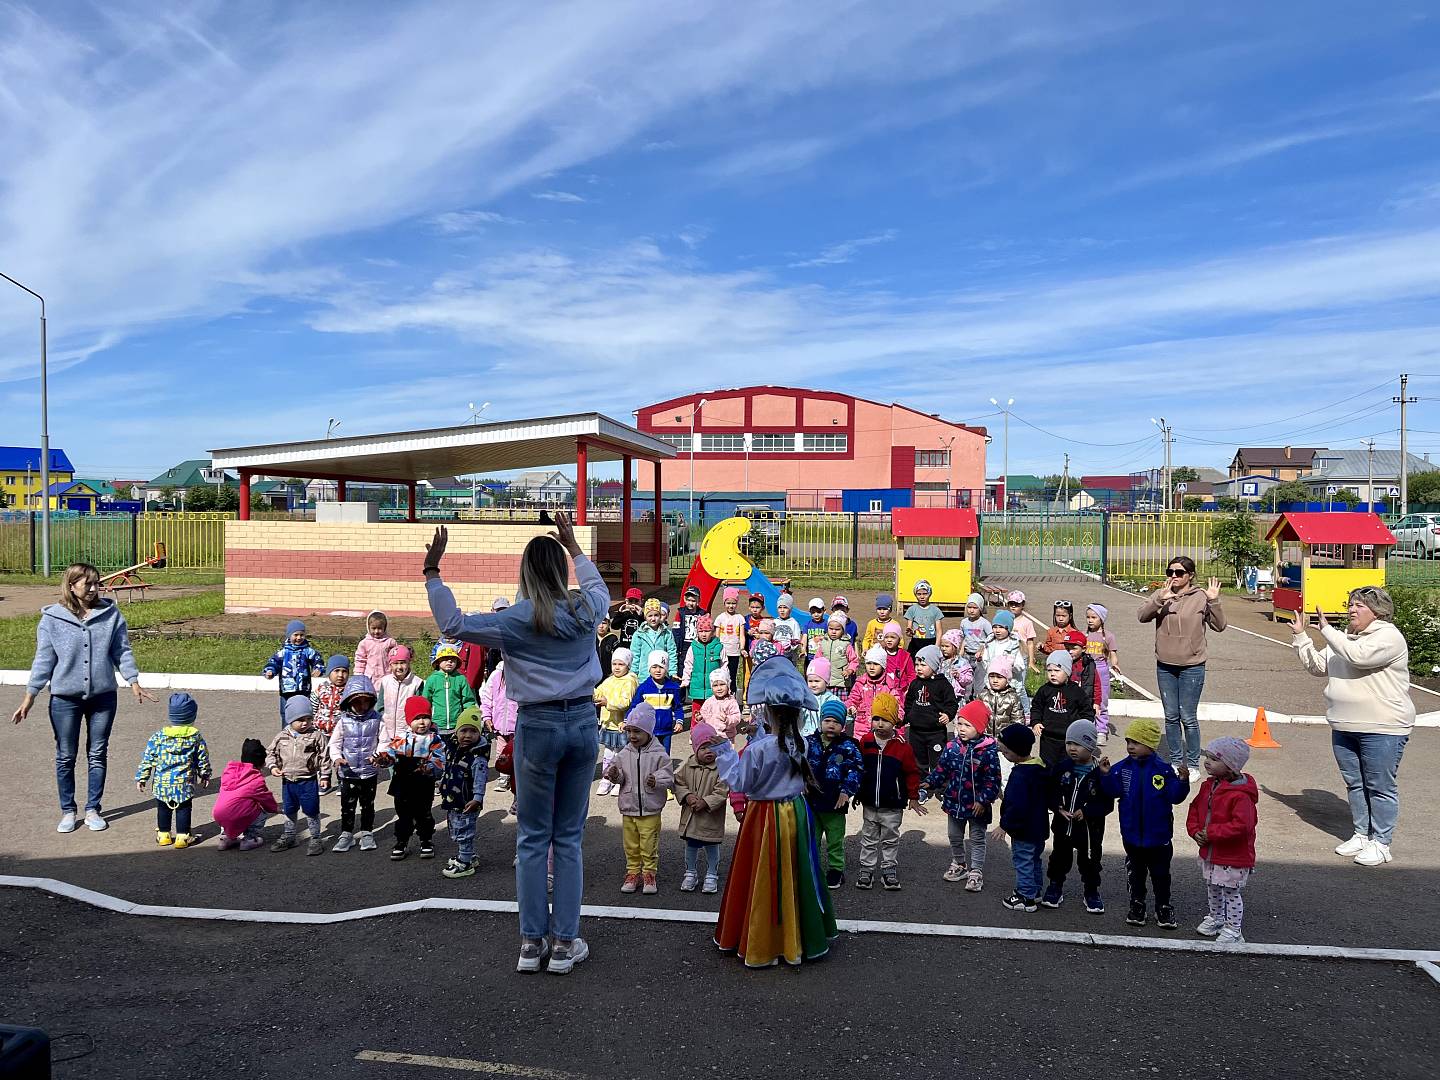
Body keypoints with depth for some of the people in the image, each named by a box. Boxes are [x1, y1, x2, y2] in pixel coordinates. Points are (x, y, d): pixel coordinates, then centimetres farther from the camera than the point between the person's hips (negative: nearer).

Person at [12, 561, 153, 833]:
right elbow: (44, 660, -1)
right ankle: (67, 811, 24)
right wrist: (29, 697, -2)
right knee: (66, 757, 9)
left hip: (103, 697, 1)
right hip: (65, 699, -1)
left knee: (98, 755, 10)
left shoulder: (111, 614, -2)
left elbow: (122, 652, 3)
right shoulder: (52, 619, -5)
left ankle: (93, 810, 22)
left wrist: (134, 685, -1)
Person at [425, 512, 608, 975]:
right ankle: (565, 943, 14)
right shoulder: (585, 610, 1)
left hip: (538, 726, -3)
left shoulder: (517, 619, -10)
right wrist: (572, 544, 35)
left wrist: (432, 571, -1)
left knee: (533, 838, 9)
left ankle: (532, 942, 15)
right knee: (569, 836, 10)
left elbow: (453, 624, -8)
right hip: (583, 722, 3)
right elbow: (598, 586, 25)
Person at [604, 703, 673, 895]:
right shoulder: (624, 754, 3)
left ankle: (649, 874, 18)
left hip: (650, 810, -4)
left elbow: (669, 776, -10)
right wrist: (614, 775, -15)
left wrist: (656, 781, -28)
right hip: (628, 809, 4)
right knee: (630, 845, 12)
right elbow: (618, 776, 8)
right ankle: (633, 873, 25)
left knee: (649, 845, 4)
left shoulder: (659, 754, -8)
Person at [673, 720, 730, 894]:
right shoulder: (688, 764, -3)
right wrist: (687, 796, -15)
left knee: (711, 847, 12)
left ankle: (711, 875, 28)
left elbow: (722, 792, -17)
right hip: (690, 816, 3)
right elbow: (677, 782, 0)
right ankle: (691, 873, 34)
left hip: (711, 818, -3)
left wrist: (705, 802, -22)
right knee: (691, 846, 17)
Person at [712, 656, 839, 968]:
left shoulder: (758, 748, -24)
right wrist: (757, 735, 22)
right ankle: (804, 936, 32)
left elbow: (739, 784, -14)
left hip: (766, 817, -6)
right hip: (796, 813, 6)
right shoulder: (801, 742, -5)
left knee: (765, 881, 7)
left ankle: (761, 947, 19)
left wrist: (723, 751, -7)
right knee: (796, 876, 18)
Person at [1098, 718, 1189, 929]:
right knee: (1136, 873, 17)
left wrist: (1182, 781, -30)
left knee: (1160, 874, 12)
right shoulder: (1123, 768, -5)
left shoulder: (1163, 770, -12)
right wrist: (1106, 775, -24)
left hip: (1158, 834, -2)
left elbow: (1175, 796, -13)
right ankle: (1136, 906, 31)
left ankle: (1163, 908, 26)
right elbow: (1113, 791, -8)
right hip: (1132, 834, 2)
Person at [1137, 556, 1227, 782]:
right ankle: (1176, 762, 26)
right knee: (1171, 717, 12)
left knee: (1188, 718, 1)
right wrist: (1160, 599, -26)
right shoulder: (1160, 595, 1)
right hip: (1165, 666, 4)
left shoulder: (1201, 597, -7)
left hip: (1192, 667, -3)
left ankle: (1193, 765, 16)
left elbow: (1219, 626, -7)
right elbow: (1142, 616, -11)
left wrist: (1214, 601, -21)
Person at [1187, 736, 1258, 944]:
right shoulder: (1208, 786, 1)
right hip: (1209, 851, 8)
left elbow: (1241, 825, -31)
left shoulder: (1240, 795, -25)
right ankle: (1215, 918, 42)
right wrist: (1195, 831, -4)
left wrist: (1211, 833, -27)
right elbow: (1195, 808, 12)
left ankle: (1233, 929, 22)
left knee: (1231, 893, 7)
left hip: (1233, 856, -8)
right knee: (1212, 888, 23)